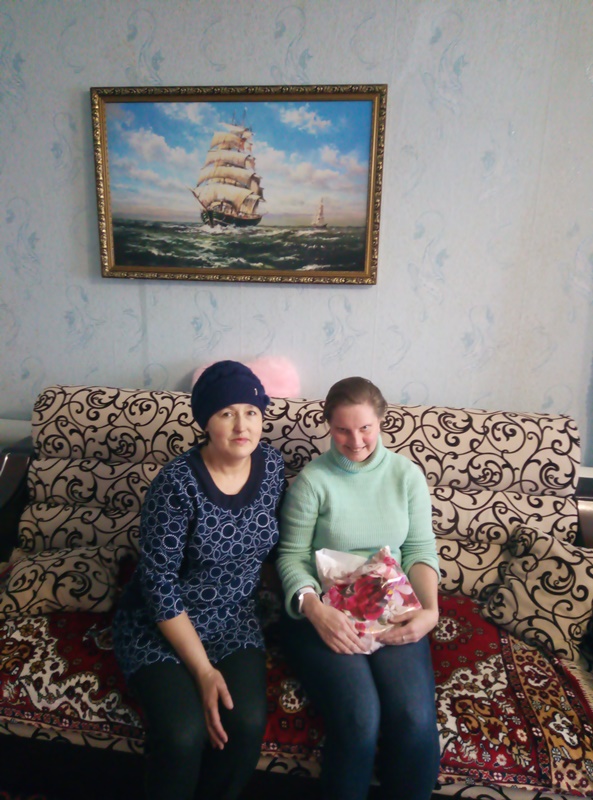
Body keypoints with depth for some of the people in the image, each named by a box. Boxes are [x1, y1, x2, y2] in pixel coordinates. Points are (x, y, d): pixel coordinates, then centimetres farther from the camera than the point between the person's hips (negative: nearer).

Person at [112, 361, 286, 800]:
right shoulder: (178, 483, -21)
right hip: (162, 621, -3)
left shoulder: (272, 463, -6)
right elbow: (159, 583, -18)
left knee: (247, 724, -18)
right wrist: (204, 671, -18)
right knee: (184, 735, -23)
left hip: (234, 621, 4)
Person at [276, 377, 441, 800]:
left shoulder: (407, 474, 6)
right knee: (359, 720, -24)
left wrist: (430, 609, -9)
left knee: (415, 719, -21)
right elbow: (292, 556, -3)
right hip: (325, 614, -2)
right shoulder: (312, 479, -3)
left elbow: (420, 548, 6)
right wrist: (315, 609, -20)